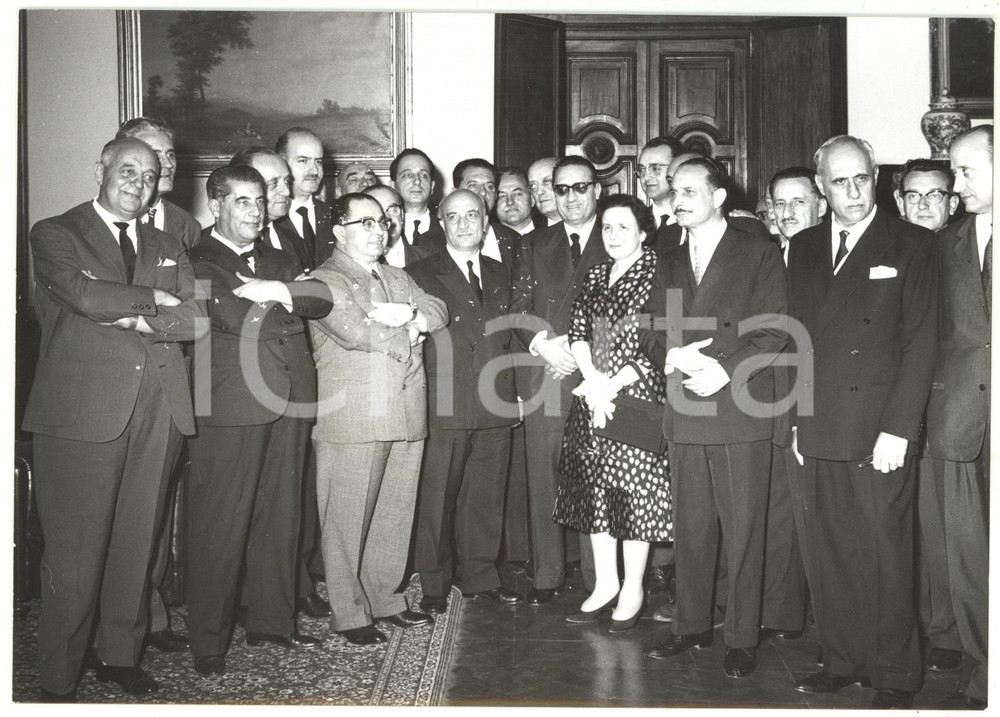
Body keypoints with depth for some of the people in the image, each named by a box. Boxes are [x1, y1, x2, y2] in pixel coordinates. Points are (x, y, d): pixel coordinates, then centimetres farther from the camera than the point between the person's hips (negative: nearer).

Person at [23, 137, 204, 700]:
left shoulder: (168, 247, 20)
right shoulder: (55, 234, 6)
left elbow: (197, 317, 6)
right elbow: (83, 294, -13)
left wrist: (134, 319, -7)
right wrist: (154, 299, -2)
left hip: (159, 412, 4)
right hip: (84, 411, -4)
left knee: (138, 544, 10)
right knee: (75, 553, 0)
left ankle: (122, 656, 25)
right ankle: (59, 682, 13)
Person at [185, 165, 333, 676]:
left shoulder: (280, 261, 20)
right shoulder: (198, 261, 0)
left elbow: (322, 300, 3)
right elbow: (234, 317, -16)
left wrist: (270, 290, -10)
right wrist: (282, 298, -2)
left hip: (289, 404, 6)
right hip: (230, 408, -6)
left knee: (281, 516, 12)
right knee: (219, 524, -1)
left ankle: (272, 622, 26)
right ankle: (208, 642, 11)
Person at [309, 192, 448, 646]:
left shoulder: (398, 279, 22)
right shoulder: (325, 280, -3)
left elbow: (438, 311, 12)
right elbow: (354, 331, -18)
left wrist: (409, 314, -9)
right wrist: (409, 336, -4)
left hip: (405, 417, 7)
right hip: (351, 420, -7)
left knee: (395, 515, 12)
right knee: (347, 519, 0)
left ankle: (384, 599, 26)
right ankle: (349, 613, 11)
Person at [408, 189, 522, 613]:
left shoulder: (502, 275, 16)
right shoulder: (420, 275, 1)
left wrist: (513, 393, 11)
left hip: (495, 405, 4)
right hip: (445, 407, -4)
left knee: (487, 495, 10)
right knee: (437, 498, 1)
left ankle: (480, 575, 24)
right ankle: (434, 584, 14)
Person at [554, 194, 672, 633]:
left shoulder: (658, 276, -6)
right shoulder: (596, 276, 13)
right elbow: (578, 332, 8)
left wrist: (613, 384, -14)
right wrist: (593, 381, -8)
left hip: (638, 395, -6)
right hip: (593, 397, 6)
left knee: (635, 489, 0)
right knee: (595, 490, 9)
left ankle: (633, 590, 13)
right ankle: (605, 582, 22)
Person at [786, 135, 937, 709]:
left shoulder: (912, 245, 0)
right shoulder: (803, 248, 13)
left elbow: (922, 341, -5)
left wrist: (898, 428, -12)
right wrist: (795, 416, 6)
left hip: (880, 429, -4)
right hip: (820, 430, 4)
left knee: (887, 555, 1)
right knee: (831, 553, 9)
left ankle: (894, 678, 16)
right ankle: (843, 661, 24)